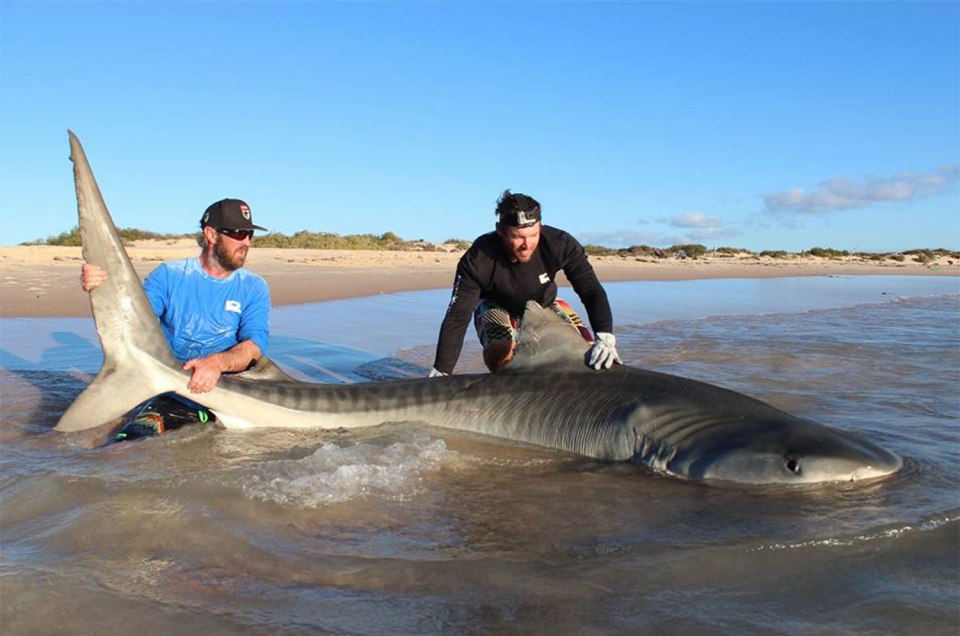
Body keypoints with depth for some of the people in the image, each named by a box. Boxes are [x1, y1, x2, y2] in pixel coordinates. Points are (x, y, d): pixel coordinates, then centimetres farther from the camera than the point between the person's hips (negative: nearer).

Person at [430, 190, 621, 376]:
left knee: (589, 352, -17)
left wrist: (605, 337, -47)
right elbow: (457, 317, -34)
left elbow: (592, 291, -30)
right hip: (497, 307, -2)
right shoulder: (478, 260, -35)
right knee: (500, 354, -34)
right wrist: (440, 374, -38)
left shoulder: (561, 244, -32)